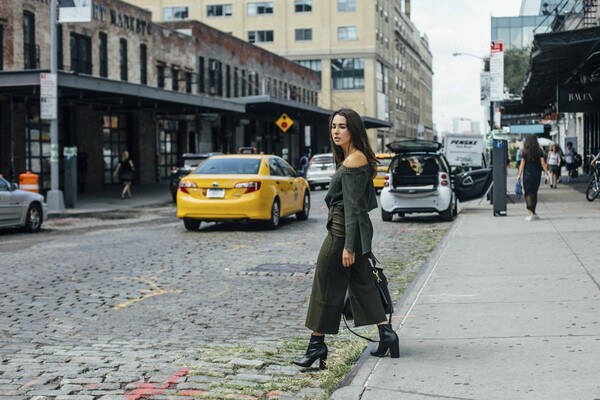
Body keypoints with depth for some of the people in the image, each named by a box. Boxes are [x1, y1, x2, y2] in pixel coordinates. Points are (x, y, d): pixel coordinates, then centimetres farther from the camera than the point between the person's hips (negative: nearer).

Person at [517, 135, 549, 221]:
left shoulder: (524, 152, -4)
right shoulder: (539, 151, 0)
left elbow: (522, 164, -5)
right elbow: (543, 163, -4)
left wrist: (519, 175, -2)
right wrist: (546, 172, 2)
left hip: (527, 175, -2)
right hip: (537, 175, 2)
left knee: (528, 194, 0)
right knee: (534, 193, 13)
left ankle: (530, 214, -8)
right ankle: (533, 213, 18)